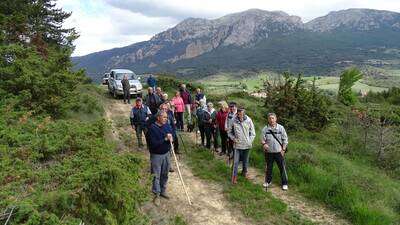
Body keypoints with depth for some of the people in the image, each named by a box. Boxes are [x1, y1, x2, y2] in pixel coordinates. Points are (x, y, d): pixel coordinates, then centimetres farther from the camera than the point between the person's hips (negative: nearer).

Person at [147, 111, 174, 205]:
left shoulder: (167, 125, -1)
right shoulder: (152, 128, -19)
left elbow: (173, 136, 7)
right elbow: (153, 143, -24)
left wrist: (171, 138, -17)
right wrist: (165, 139, -27)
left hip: (166, 153, 6)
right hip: (156, 155, -5)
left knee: (165, 174, 16)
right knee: (156, 176, 4)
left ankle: (163, 191, 33)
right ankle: (156, 195, 16)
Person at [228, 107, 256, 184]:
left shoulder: (249, 121, -10)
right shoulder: (234, 121, -10)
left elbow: (252, 133, -1)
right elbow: (230, 132, 4)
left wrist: (250, 141, -8)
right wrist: (233, 138, -10)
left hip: (246, 145, 1)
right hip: (237, 145, -1)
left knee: (245, 160, 18)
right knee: (236, 161, 0)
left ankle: (244, 172, 41)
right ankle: (234, 176, 13)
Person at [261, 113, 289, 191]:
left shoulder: (281, 128, -2)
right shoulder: (265, 129, -2)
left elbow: (285, 139, 2)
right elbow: (262, 139, -1)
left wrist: (283, 149, -4)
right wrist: (264, 144, -23)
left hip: (279, 152, -1)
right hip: (269, 152, 1)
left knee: (282, 168, 3)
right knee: (269, 167, 15)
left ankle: (284, 183, 16)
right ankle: (268, 181, 32)